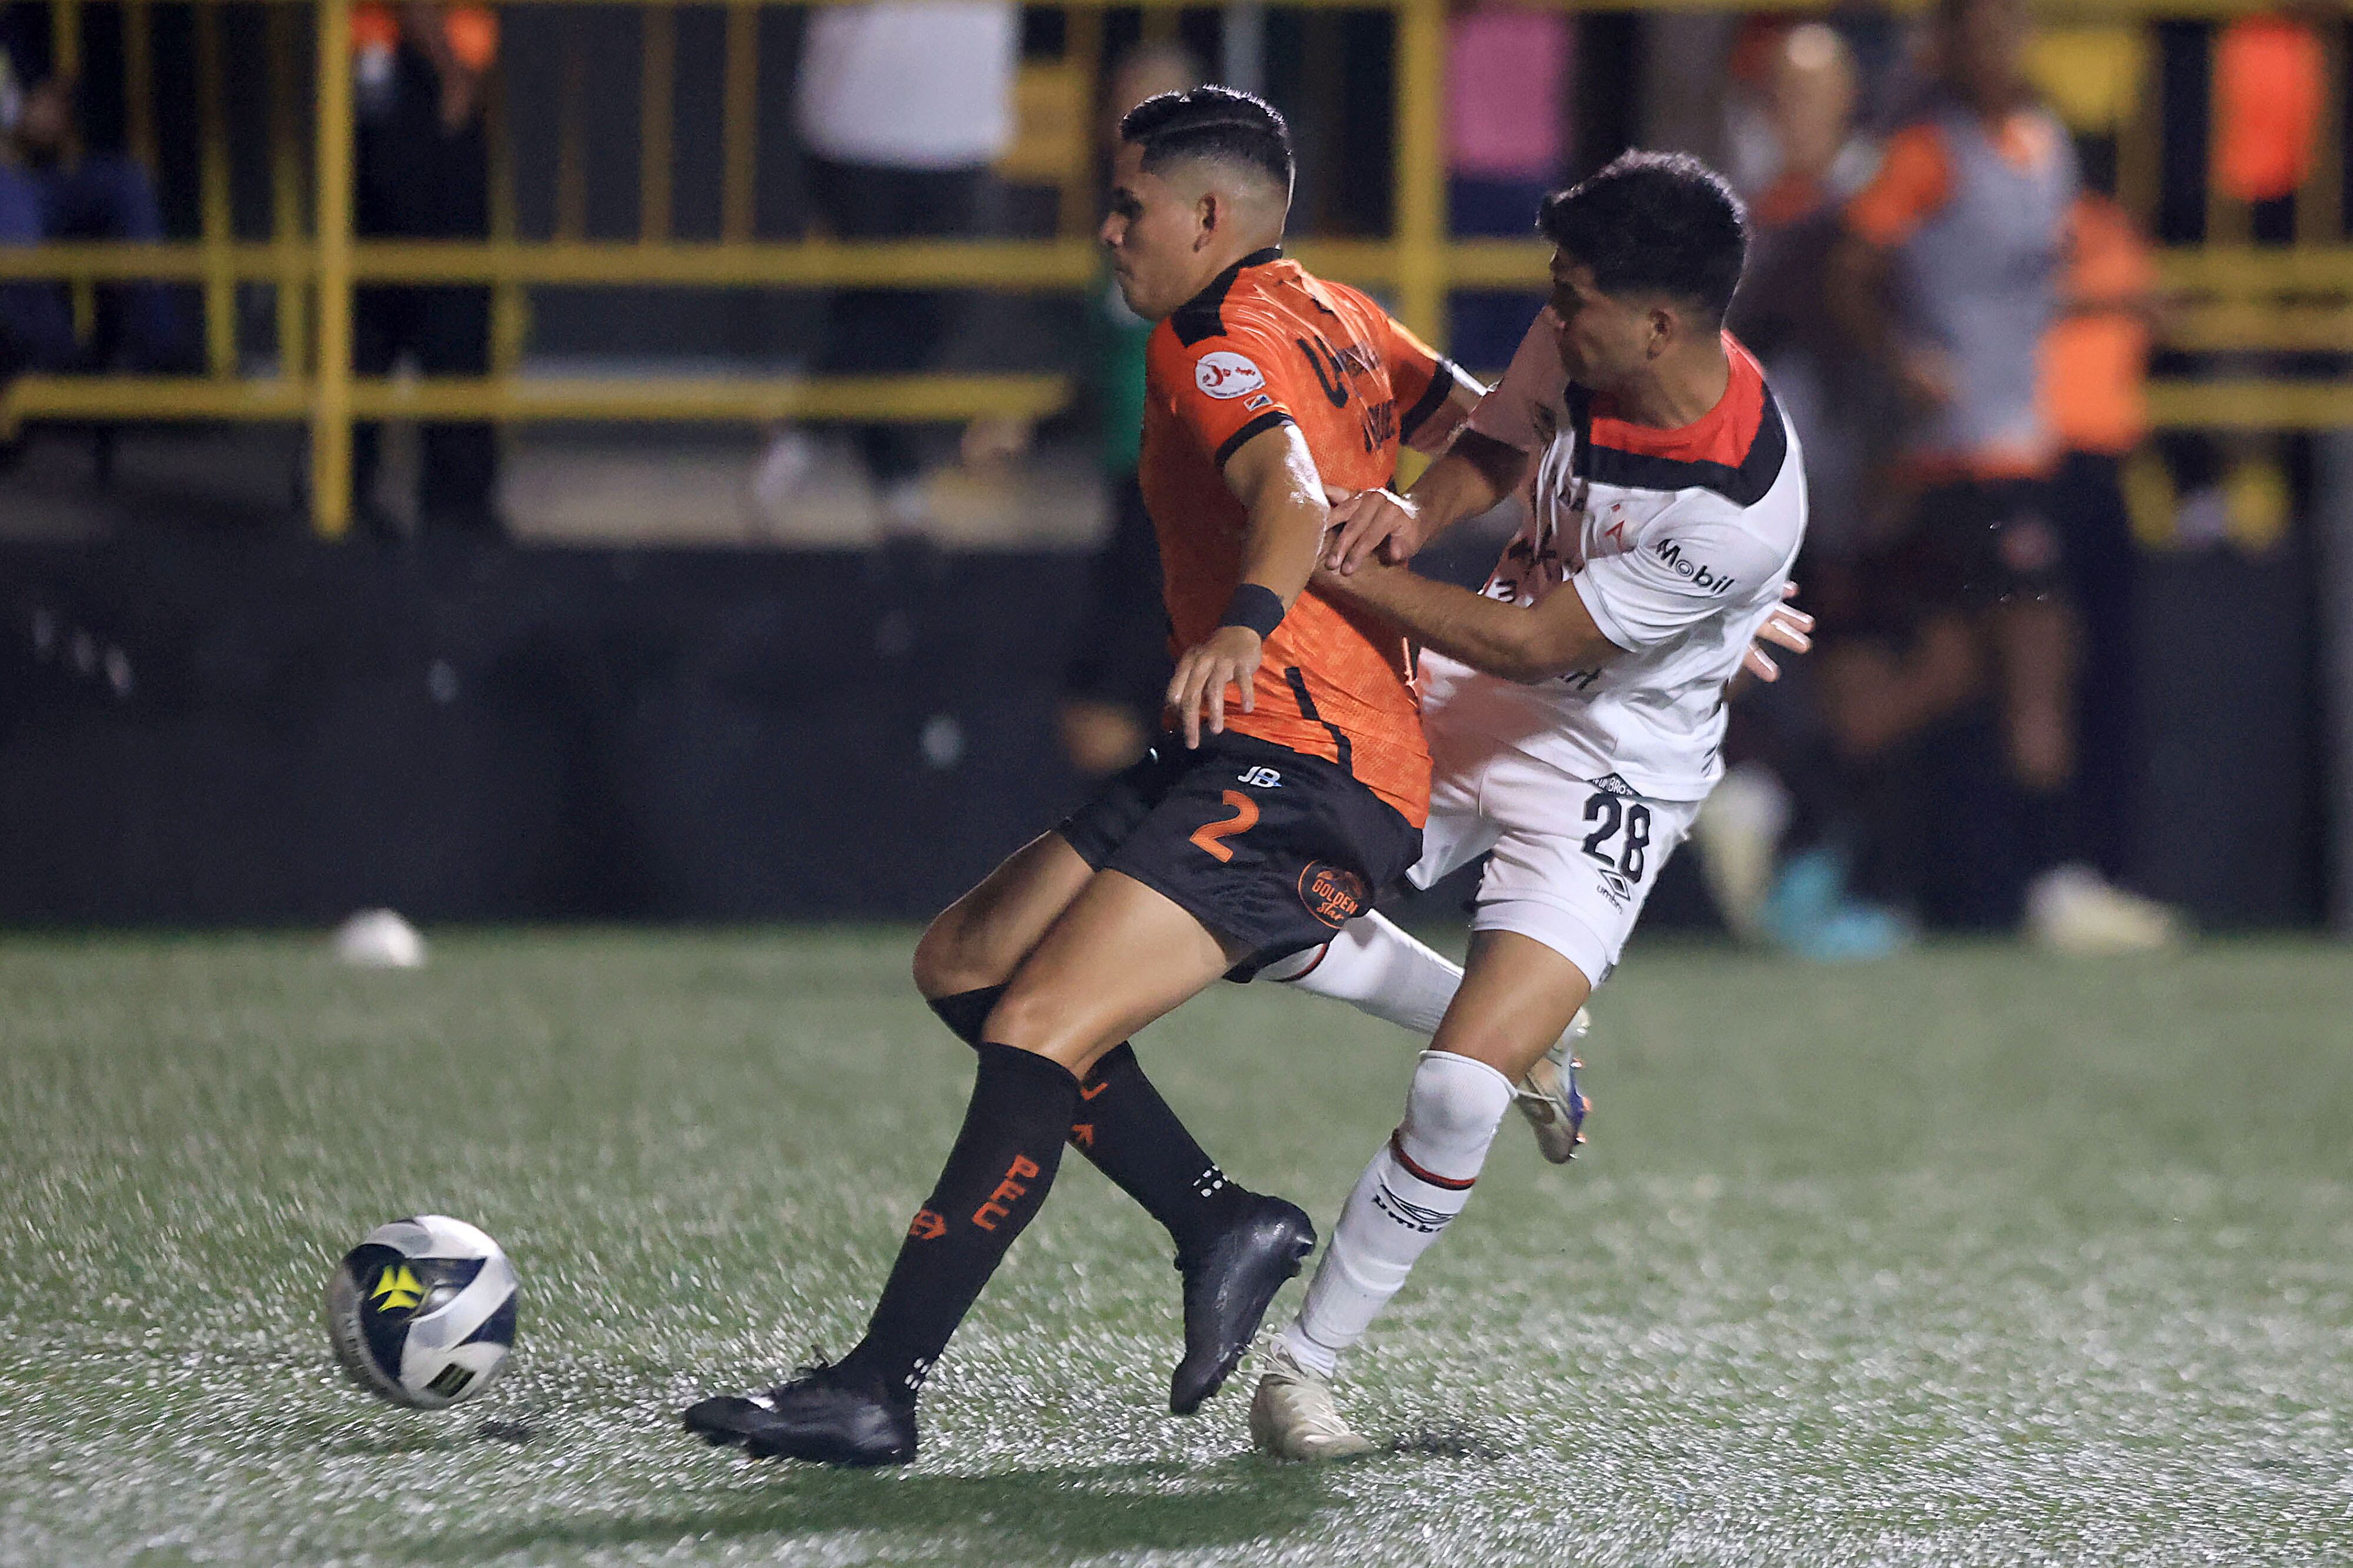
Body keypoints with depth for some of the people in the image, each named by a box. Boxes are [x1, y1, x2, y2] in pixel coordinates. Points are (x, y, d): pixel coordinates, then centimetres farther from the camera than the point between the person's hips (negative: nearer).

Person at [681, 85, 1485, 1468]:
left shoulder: (1225, 343, -10)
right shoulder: (1335, 319, 18)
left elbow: (1291, 491, -29)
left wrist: (1246, 625, -45)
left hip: (1292, 765, -10)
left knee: (1037, 1033, -20)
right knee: (965, 963, 13)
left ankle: (877, 1393, -24)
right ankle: (1224, 1223, 7)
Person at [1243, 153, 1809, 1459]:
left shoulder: (1741, 509, -32)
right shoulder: (1577, 346, -13)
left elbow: (1528, 643, -25)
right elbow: (1492, 447, 7)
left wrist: (1334, 571, -23)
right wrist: (1412, 514, -16)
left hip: (1606, 778, -7)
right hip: (1469, 710, 7)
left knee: (1459, 1093, -18)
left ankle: (1307, 1361, -1)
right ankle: (1518, 1025, 27)